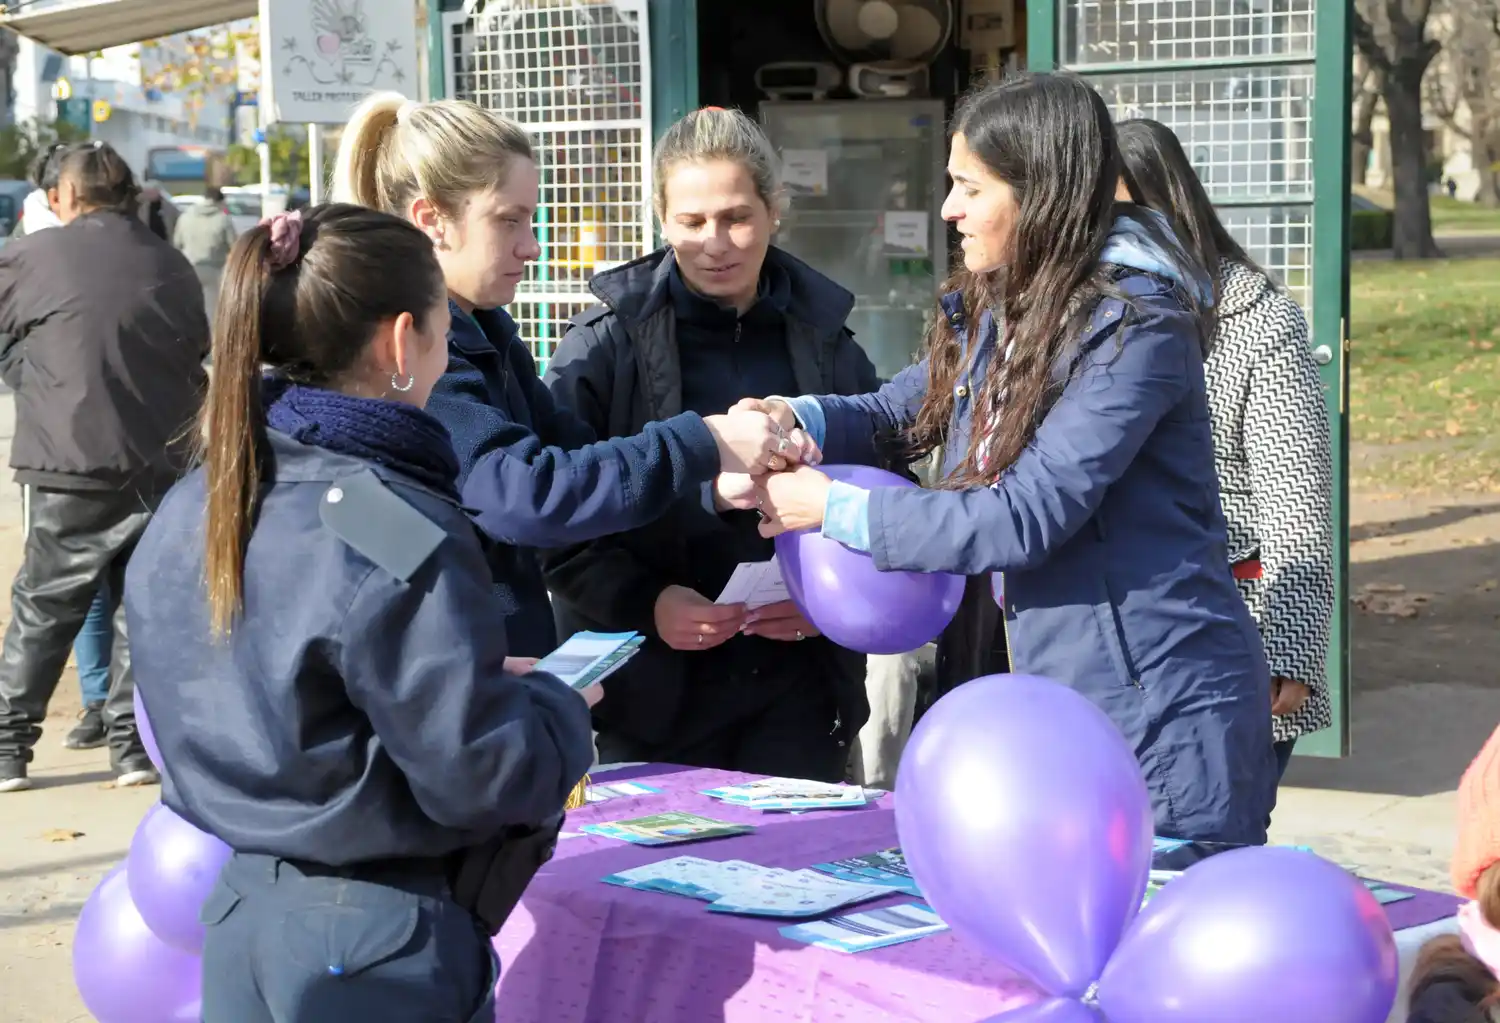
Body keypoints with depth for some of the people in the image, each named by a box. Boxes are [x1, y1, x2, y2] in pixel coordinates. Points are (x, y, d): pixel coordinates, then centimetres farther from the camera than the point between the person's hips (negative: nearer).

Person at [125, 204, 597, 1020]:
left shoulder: (189, 513, 1)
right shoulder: (396, 540, -22)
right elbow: (487, 778, -21)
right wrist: (556, 705, 0)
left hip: (238, 921, 7)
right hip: (377, 950, -7)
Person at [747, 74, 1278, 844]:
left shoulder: (1137, 326, -19)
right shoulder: (998, 311, 8)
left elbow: (1025, 518, -23)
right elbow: (900, 409, 17)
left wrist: (834, 508, -17)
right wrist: (799, 419, -5)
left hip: (1161, 712, -8)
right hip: (1059, 694, 8)